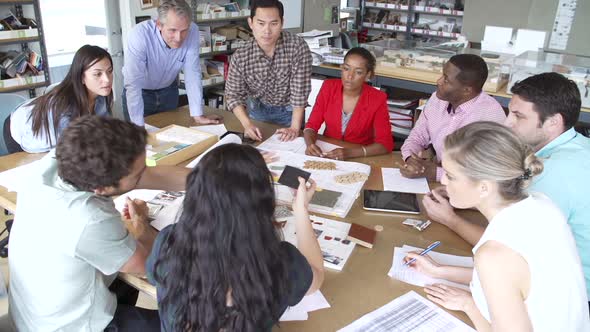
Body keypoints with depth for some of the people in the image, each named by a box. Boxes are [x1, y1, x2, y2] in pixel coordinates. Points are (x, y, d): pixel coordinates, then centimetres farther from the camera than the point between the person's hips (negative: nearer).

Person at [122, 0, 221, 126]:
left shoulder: (192, 31, -25)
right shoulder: (139, 35, -33)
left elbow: (192, 73, -18)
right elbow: (133, 84, -35)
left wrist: (198, 115, -19)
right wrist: (139, 127, -40)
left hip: (168, 90, 3)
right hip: (141, 92, -3)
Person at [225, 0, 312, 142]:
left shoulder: (298, 46, -28)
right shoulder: (240, 57, -22)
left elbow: (300, 90, -25)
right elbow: (233, 95, -12)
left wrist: (295, 128, -29)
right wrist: (247, 124, -26)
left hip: (289, 111, -1)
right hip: (257, 109, 2)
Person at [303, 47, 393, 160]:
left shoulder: (377, 99, -14)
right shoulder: (329, 87, -7)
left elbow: (385, 144, -16)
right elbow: (312, 125, -4)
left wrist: (349, 153, -30)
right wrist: (310, 144, -26)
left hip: (360, 159, 0)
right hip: (327, 152, 0)